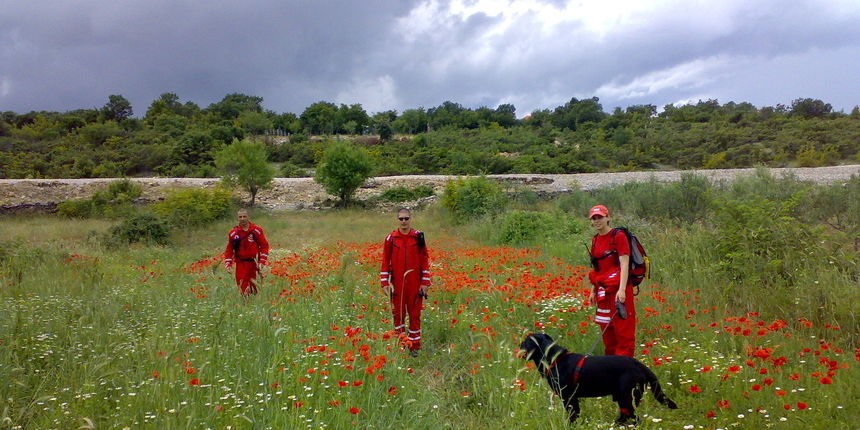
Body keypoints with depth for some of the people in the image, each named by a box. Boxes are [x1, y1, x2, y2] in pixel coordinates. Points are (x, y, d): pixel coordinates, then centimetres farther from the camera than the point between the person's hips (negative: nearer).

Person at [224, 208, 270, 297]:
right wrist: (228, 265, 0)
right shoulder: (233, 233, 5)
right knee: (243, 289, -3)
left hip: (254, 264, -1)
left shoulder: (257, 230, 1)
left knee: (254, 288, -1)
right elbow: (229, 250, 10)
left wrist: (262, 262, -6)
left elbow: (264, 246, 2)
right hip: (241, 265, 1)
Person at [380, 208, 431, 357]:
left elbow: (425, 260, 2)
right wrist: (385, 283, -1)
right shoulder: (391, 238, 1)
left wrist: (425, 283, -1)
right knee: (398, 313, 7)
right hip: (397, 284, 0)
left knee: (415, 314, 5)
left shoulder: (418, 237, 0)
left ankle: (414, 346, 15)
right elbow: (385, 261, 4)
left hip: (415, 284, 0)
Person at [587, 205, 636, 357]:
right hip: (603, 289, 7)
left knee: (623, 329, -4)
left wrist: (622, 289, -24)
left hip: (618, 288, -7)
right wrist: (594, 290, 16)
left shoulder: (618, 236, -8)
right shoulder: (595, 240, 12)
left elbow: (624, 264, -16)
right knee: (606, 329, 14)